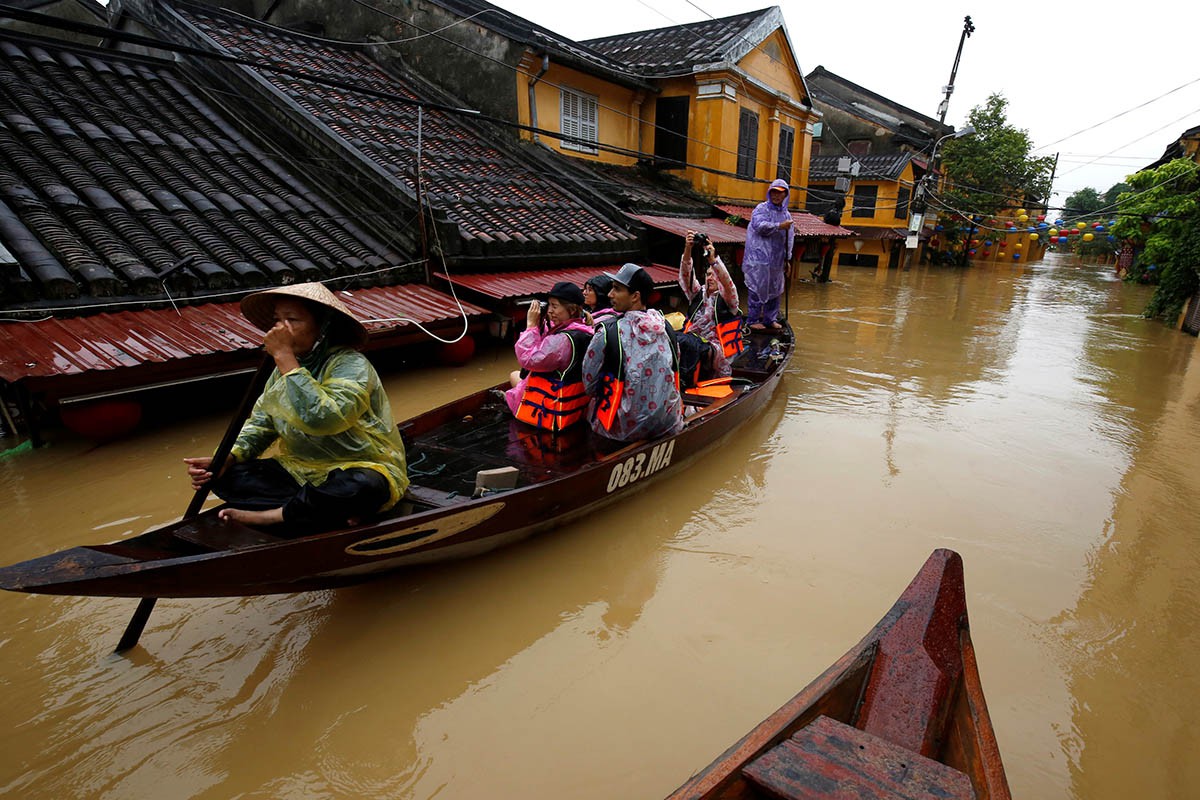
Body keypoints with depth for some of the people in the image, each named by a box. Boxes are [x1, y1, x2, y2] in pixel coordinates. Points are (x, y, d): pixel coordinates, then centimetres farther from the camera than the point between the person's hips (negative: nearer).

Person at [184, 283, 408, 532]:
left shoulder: (351, 365, -18)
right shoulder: (284, 368, 7)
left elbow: (319, 419, -34)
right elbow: (260, 423, 12)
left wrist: (285, 357, -28)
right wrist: (226, 458, -7)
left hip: (359, 469, -7)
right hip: (300, 470, 7)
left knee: (364, 488, -40)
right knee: (224, 475, -9)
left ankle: (271, 514, -18)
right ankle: (333, 510, -20)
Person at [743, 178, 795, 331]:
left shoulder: (787, 214, 17)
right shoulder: (762, 208, -2)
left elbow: (789, 237, 21)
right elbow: (758, 225, -21)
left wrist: (787, 259, 17)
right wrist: (779, 226, -18)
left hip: (777, 260, 7)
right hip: (759, 258, -7)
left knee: (775, 290, 11)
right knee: (757, 289, -5)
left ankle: (770, 319, 22)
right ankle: (753, 320, 3)